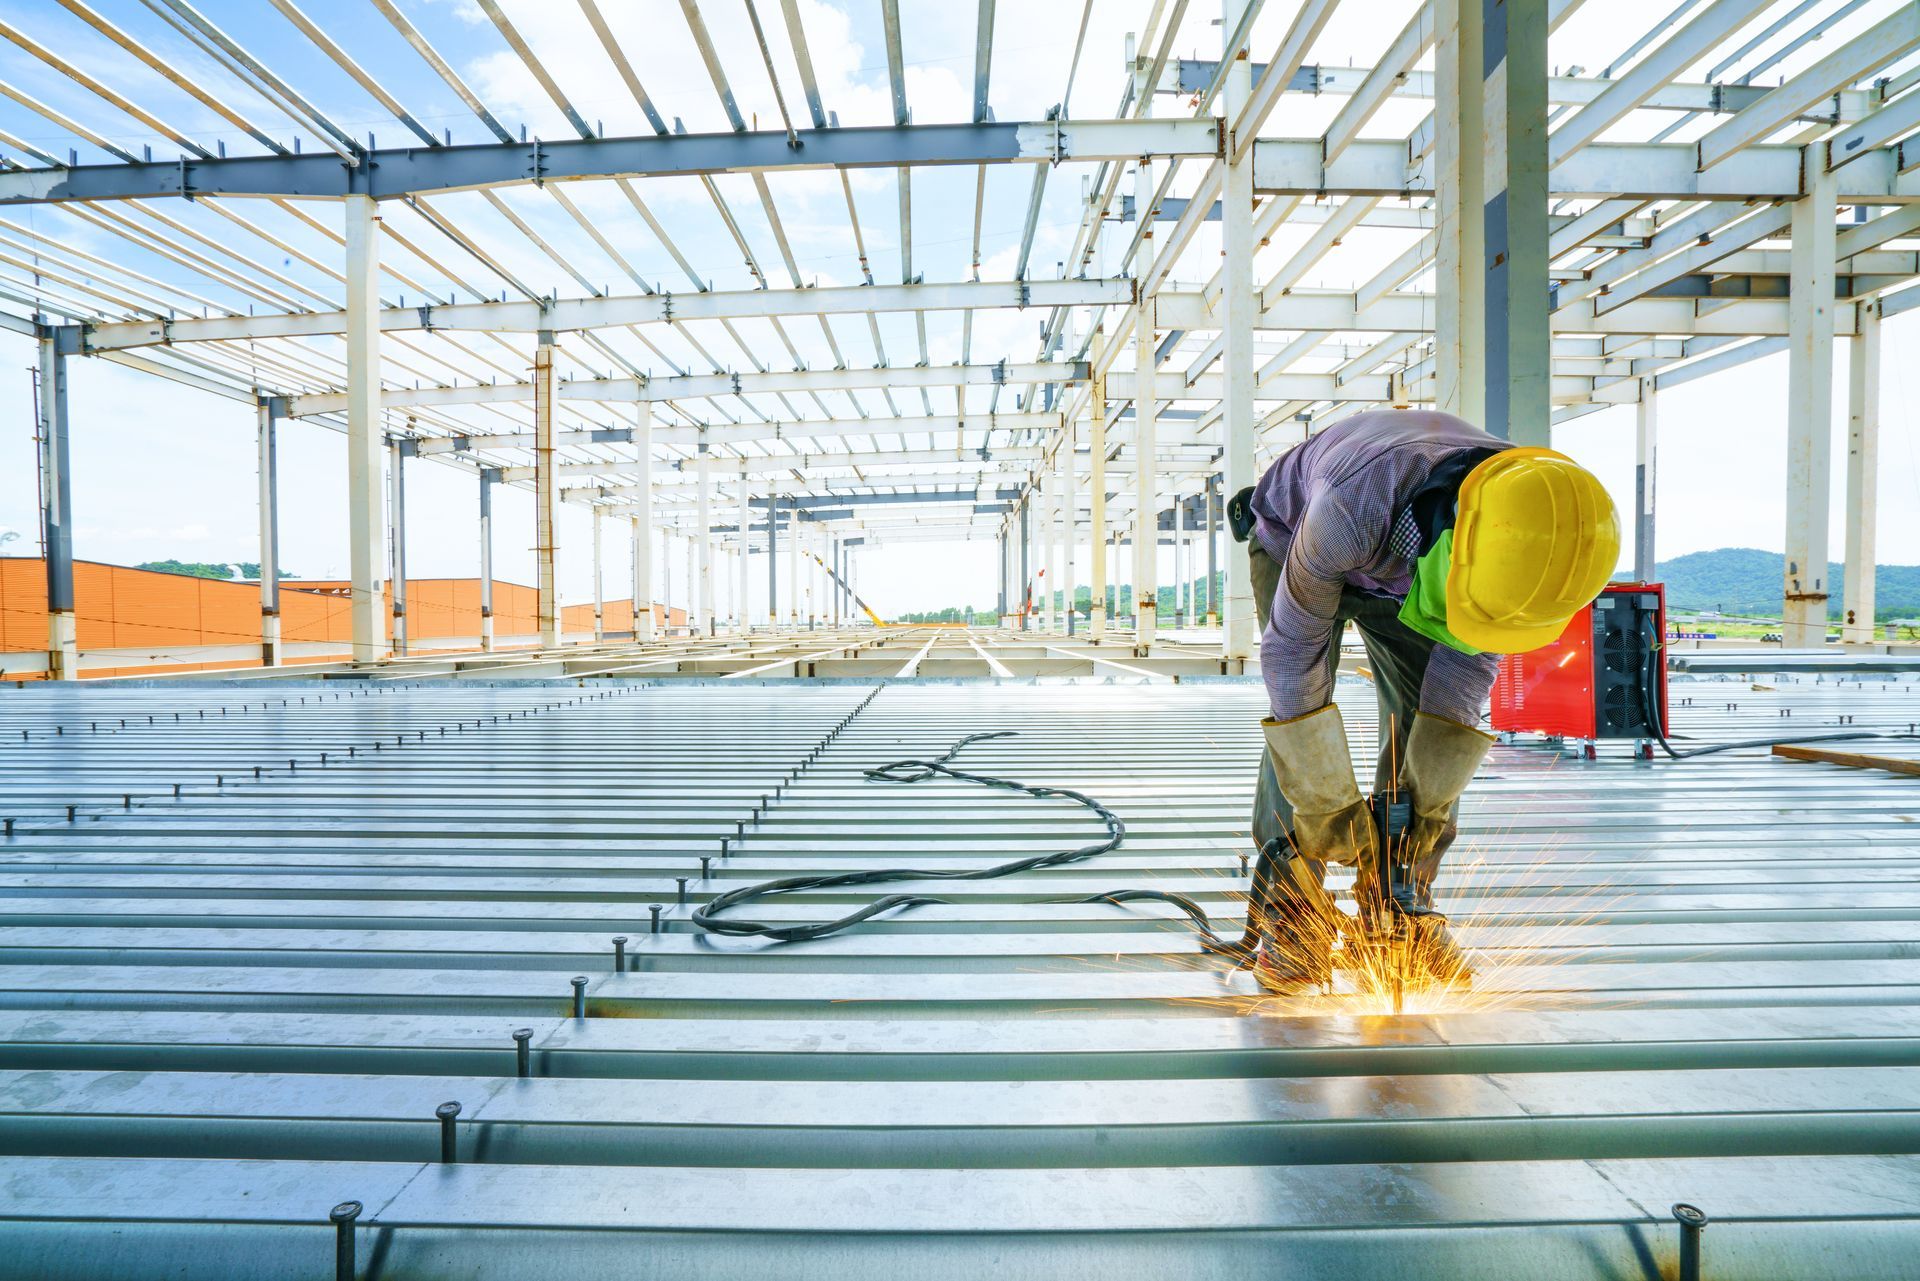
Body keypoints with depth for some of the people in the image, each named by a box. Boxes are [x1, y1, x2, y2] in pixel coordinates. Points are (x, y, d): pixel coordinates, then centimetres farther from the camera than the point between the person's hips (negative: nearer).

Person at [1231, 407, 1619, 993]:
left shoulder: (1525, 536, -29)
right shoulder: (1355, 506, -46)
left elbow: (1470, 659, -17)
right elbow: (1290, 651, -36)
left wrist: (1428, 804, -18)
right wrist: (1332, 807, -32)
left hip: (1397, 566, 4)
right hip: (1293, 540, -3)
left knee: (1432, 724, -10)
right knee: (1298, 710, -20)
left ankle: (1399, 906, 5)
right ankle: (1286, 915, -10)